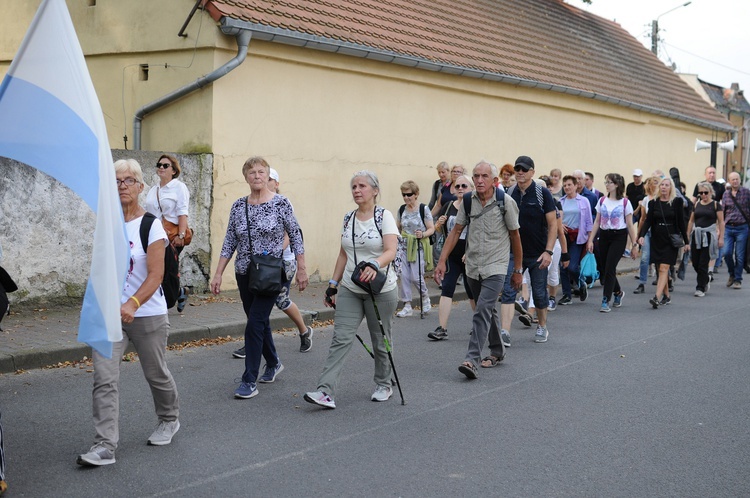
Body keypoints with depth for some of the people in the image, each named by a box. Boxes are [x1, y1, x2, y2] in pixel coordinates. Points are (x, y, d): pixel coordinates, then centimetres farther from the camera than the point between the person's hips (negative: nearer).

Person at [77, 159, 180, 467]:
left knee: (156, 374, 13)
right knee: (104, 378, -9)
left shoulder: (150, 226, -9)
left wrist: (132, 304, -28)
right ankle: (105, 446, -7)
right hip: (110, 314, 4)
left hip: (147, 314, -4)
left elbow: (156, 275, -16)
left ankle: (169, 421, 39)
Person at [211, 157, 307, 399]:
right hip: (244, 274, 5)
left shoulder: (281, 203, -7)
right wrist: (218, 274, 3)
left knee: (255, 323, -11)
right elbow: (229, 243, 7)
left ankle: (249, 381, -6)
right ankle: (273, 363, 39)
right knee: (259, 321, 17)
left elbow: (295, 236, -2)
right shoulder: (238, 206, 4)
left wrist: (301, 269, -3)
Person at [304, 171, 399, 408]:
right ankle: (326, 392, -14)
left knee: (380, 341, 9)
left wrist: (375, 265, -38)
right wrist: (333, 285, 12)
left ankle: (384, 385, 29)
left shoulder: (384, 216, -7)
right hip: (350, 290, 4)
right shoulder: (348, 219, 9)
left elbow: (391, 251, -19)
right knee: (341, 339, -7)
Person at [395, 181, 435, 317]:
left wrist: (422, 234, -24)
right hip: (403, 246, 5)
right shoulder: (402, 210, 7)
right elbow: (397, 227, 18)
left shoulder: (423, 209, -7)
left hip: (418, 247, -4)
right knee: (403, 276, -1)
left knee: (416, 277, -4)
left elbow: (431, 229, -6)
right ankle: (407, 306, 7)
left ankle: (425, 298, 25)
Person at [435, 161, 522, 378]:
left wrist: (518, 269, 5)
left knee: (483, 310, -18)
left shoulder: (505, 201, -10)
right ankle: (497, 351, 35)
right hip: (473, 266, 5)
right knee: (488, 310, 17)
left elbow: (514, 235, 0)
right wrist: (442, 261, -2)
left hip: (495, 267, -5)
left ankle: (472, 360, -21)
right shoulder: (468, 201, 0)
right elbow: (456, 231, 5)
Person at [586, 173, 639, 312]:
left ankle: (605, 301, -7)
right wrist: (590, 240, 3)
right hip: (604, 236, 4)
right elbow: (597, 222, 10)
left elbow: (630, 225, -2)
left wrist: (634, 245, -3)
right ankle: (618, 292, 34)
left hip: (619, 237, -4)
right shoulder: (602, 201, 7)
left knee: (610, 268, -11)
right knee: (606, 268, 8)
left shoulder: (624, 202, -4)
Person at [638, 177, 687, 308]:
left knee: (663, 268, -12)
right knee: (660, 269, 8)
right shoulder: (653, 202, 6)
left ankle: (657, 297, -20)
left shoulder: (677, 202, 0)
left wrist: (686, 241, 3)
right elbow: (648, 220, 2)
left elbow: (681, 222, 2)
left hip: (671, 239, -4)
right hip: (657, 239, 4)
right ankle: (666, 296, 20)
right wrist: (642, 235, -14)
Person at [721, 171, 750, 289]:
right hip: (728, 227, 2)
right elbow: (722, 212, 12)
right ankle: (732, 274, 18)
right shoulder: (726, 194, 8)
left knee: (739, 255, 0)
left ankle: (737, 280, 11)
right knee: (727, 253, -7)